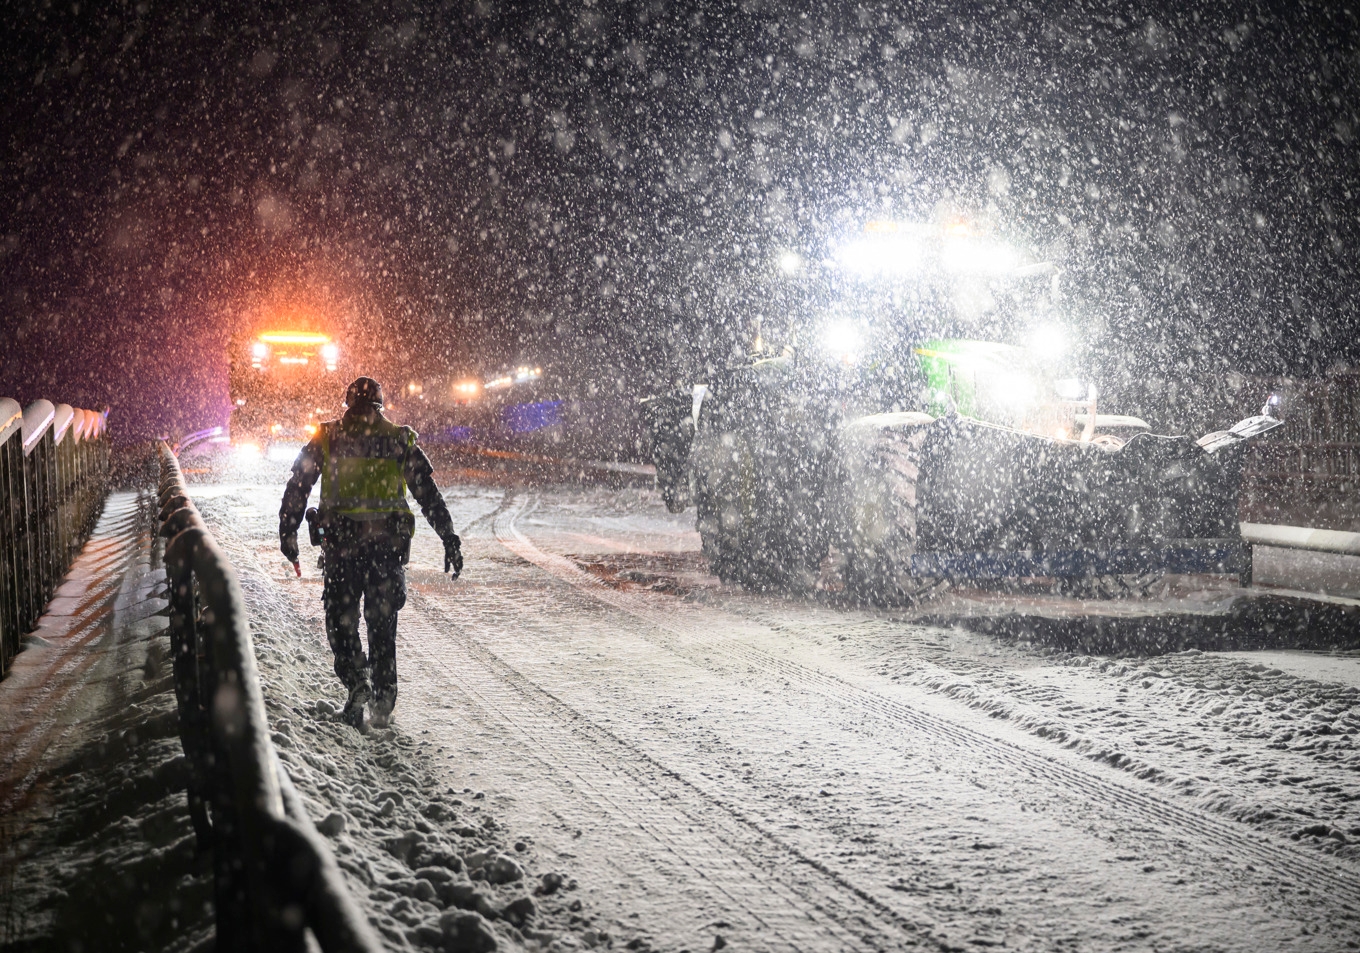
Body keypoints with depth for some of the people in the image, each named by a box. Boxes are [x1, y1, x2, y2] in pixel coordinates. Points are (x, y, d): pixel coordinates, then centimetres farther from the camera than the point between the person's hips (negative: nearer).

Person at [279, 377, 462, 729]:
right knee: (382, 621, 11)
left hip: (341, 540, -1)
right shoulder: (400, 440, 9)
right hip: (389, 541, 1)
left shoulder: (326, 438, 7)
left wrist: (287, 534, 8)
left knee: (340, 618, 10)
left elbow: (297, 487, 4)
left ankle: (356, 681, -10)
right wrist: (450, 540, 7)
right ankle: (383, 700, 9)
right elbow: (429, 493, 6)